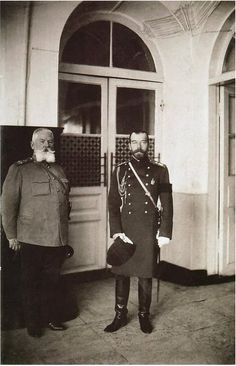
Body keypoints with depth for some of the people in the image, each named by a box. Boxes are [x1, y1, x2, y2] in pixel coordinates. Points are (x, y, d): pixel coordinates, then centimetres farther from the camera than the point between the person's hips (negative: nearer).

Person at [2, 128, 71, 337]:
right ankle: (33, 324, 24)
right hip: (31, 240, -4)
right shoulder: (20, 170, -3)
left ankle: (51, 318, 30)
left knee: (52, 282, 14)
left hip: (57, 240, 5)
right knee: (32, 284, 9)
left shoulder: (58, 170, 14)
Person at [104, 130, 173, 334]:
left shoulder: (159, 171, 3)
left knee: (146, 275, 8)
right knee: (121, 274, 8)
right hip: (124, 231, 1)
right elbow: (113, 204, 3)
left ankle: (144, 315, 26)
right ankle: (121, 315, 24)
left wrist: (165, 233, -5)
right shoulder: (120, 171, 5)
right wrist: (116, 231, -7)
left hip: (149, 232, -1)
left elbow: (167, 204, 1)